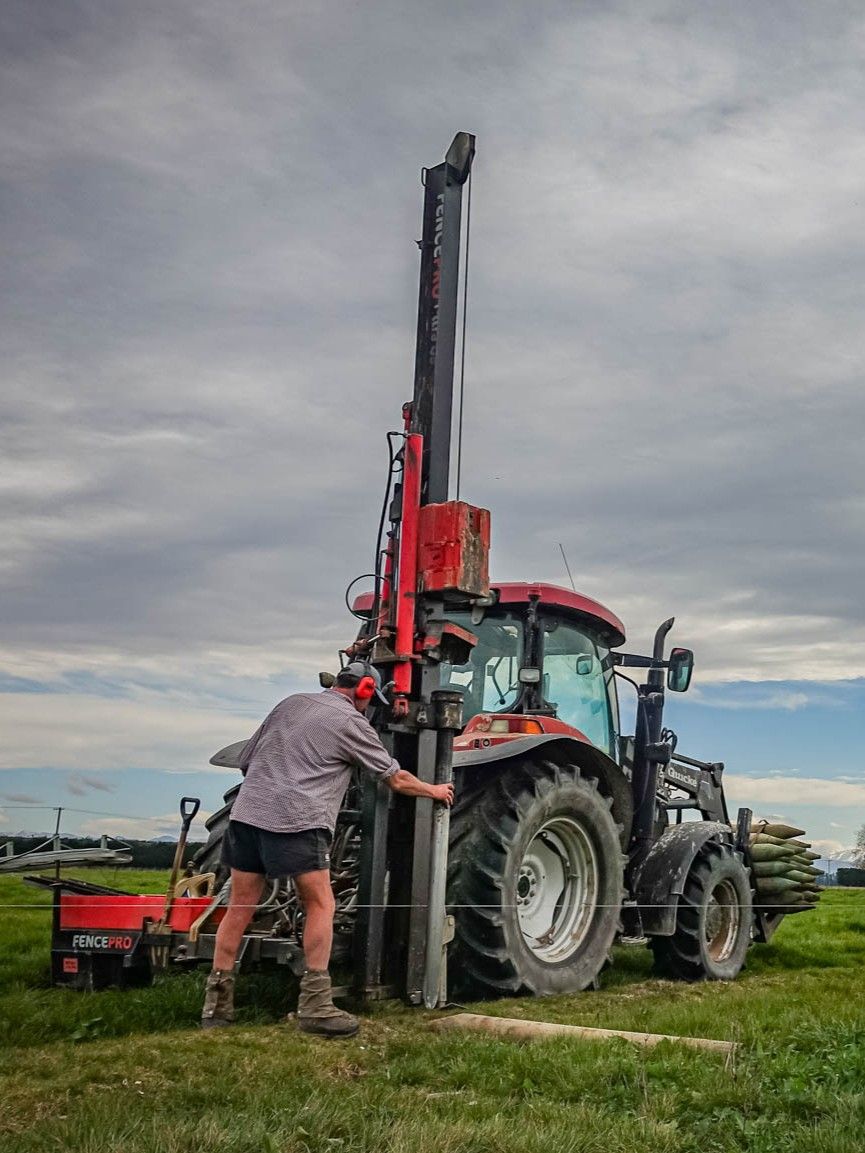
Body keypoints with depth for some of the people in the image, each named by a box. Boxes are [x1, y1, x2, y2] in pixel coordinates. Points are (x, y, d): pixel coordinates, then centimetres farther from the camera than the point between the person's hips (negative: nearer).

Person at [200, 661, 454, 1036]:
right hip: (296, 821, -6)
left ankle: (216, 1004, 15)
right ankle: (315, 1005, 1)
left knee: (239, 908, 11)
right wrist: (434, 790, 28)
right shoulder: (352, 723, 3)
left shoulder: (290, 703, 20)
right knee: (320, 907, 4)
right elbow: (397, 780, 11)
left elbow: (246, 758, 24)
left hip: (246, 812, 6)